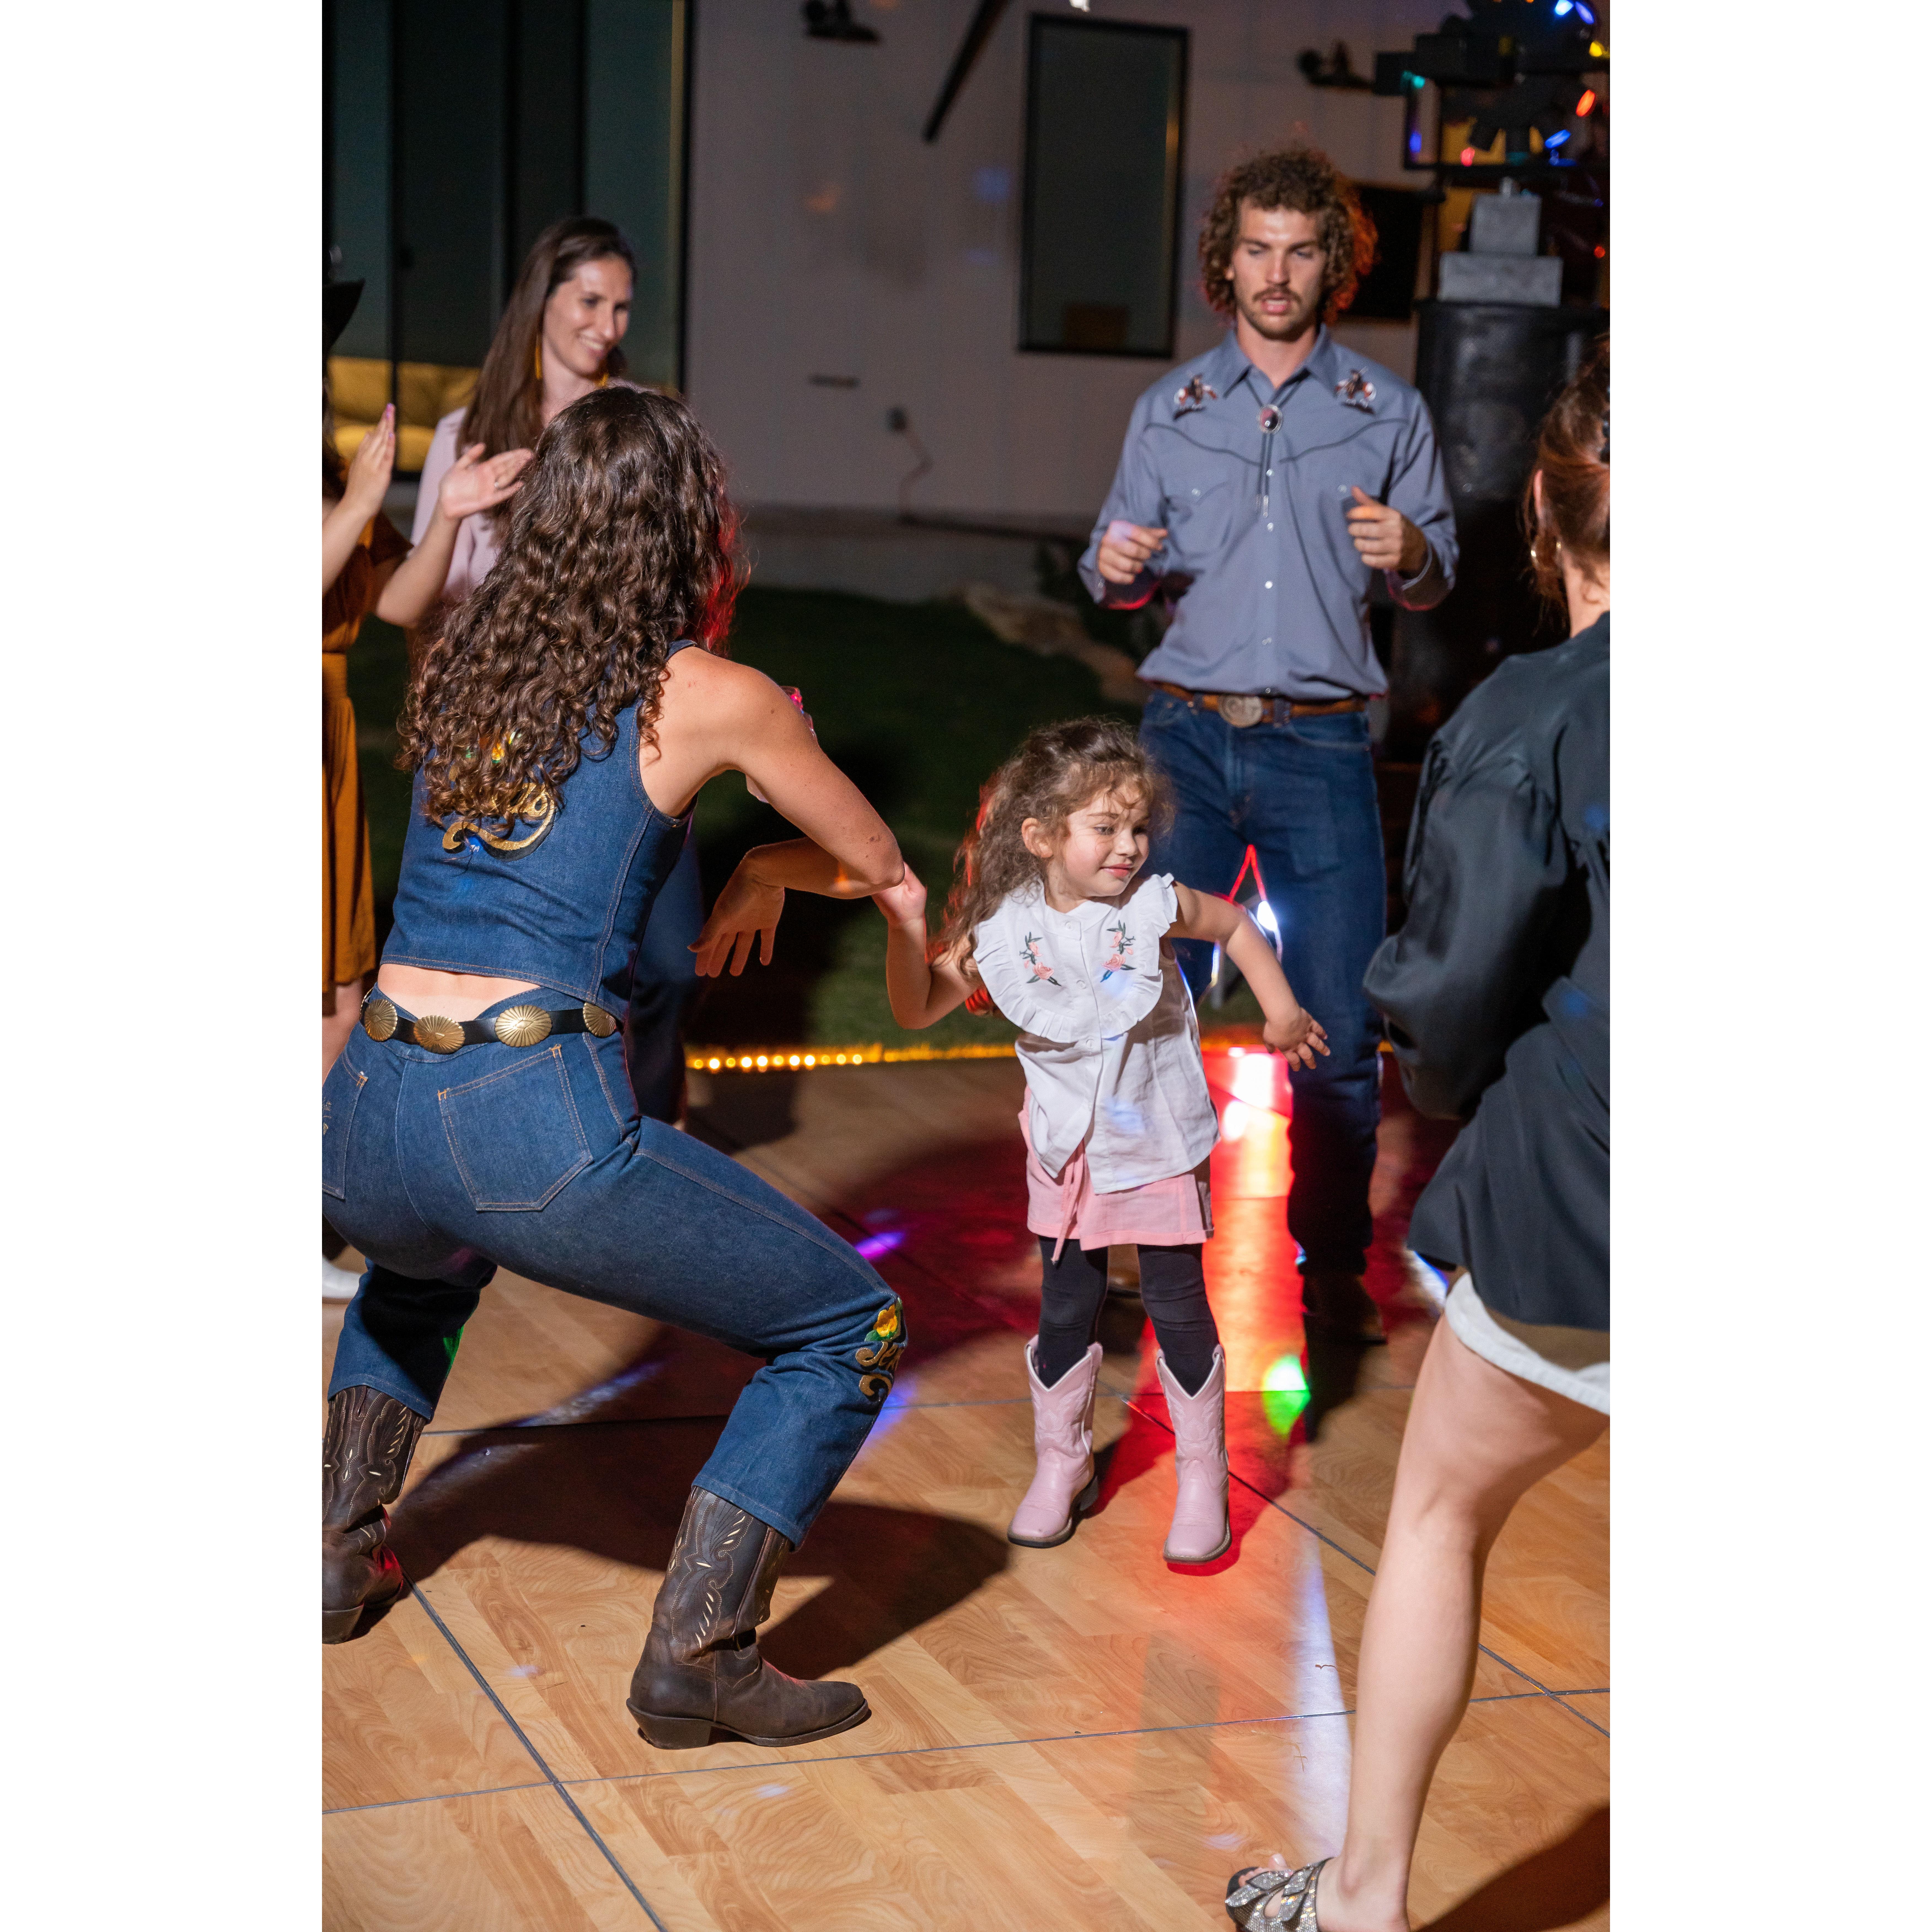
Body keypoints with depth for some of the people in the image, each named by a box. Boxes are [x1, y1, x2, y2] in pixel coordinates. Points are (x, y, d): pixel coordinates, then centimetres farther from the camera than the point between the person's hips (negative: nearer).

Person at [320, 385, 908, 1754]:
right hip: (543, 1128, -6)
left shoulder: (458, 665, 15)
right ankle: (698, 1654, 3)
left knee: (422, 1268, 42)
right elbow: (875, 863, 15)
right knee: (854, 1331, 8)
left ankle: (344, 1550, 38)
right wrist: (766, 868, 34)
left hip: (364, 1122, 6)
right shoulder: (711, 698, 1)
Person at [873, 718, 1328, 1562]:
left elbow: (1236, 926, 5)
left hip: (1161, 1151, -1)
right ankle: (1060, 1465, 31)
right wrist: (906, 924, -20)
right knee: (1065, 1311, 11)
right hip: (1067, 1157, 2)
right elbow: (917, 1008, -6)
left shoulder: (1155, 906, -15)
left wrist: (1282, 1012, 4)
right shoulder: (1002, 931, -13)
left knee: (1179, 1309, 4)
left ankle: (1202, 1476, 21)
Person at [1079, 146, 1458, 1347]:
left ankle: (1335, 1266, 14)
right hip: (1189, 738, 1)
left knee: (1338, 1025, 0)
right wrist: (1116, 566, -9)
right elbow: (1128, 580, 14)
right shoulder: (1170, 412, 10)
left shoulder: (1387, 411, 7)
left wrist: (1408, 555, -13)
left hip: (1322, 749, -1)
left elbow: (1438, 577, 10)